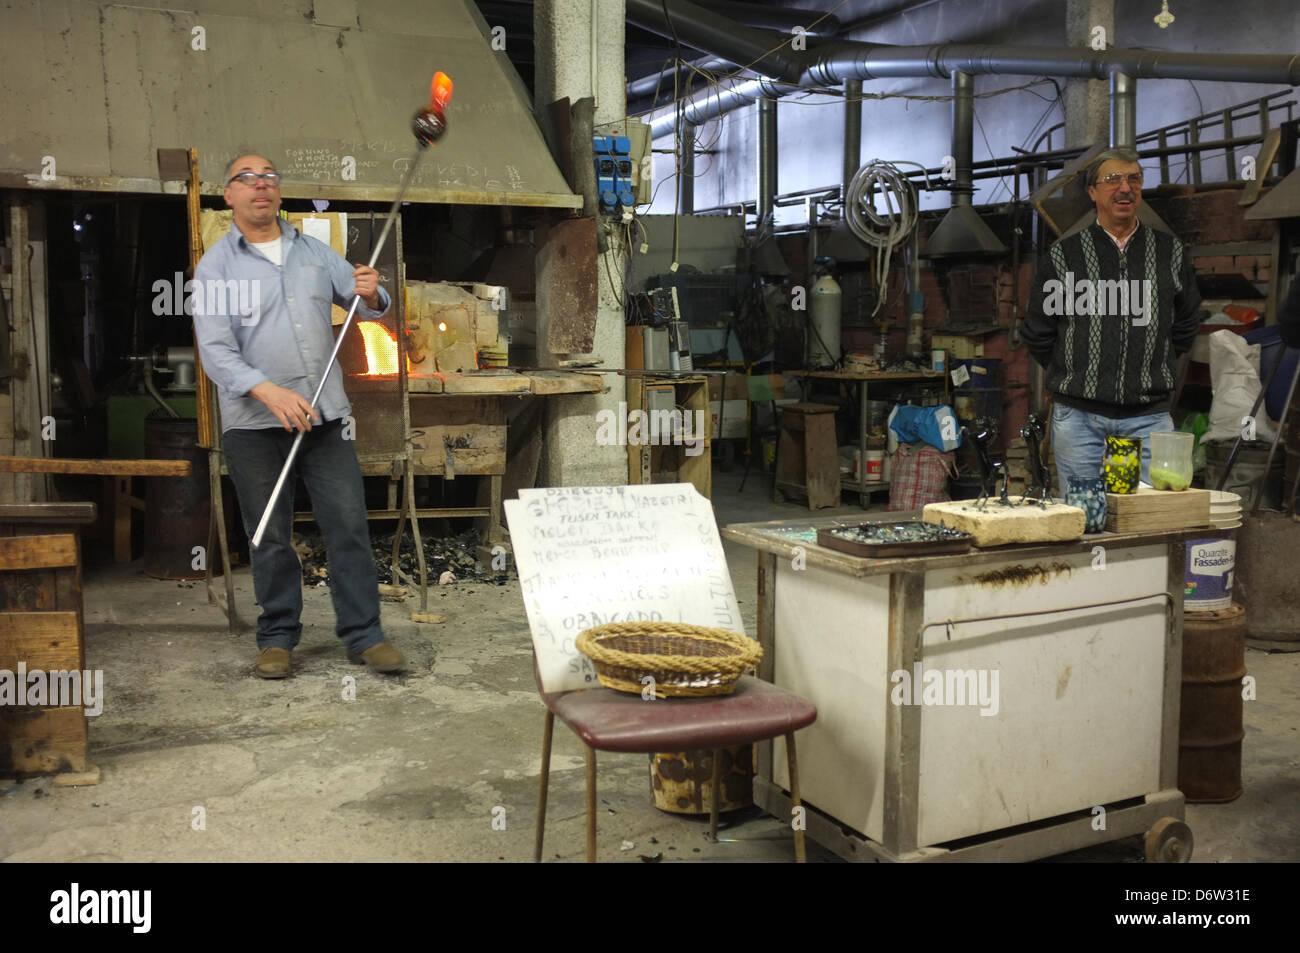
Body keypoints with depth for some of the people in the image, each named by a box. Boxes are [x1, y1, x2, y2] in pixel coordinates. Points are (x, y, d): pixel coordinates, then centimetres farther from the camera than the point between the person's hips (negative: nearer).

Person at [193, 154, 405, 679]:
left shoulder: (315, 251, 14)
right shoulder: (216, 265, 1)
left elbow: (371, 308, 15)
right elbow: (215, 350, -9)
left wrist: (371, 295, -11)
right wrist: (271, 393, -25)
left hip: (326, 414, 3)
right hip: (254, 423, -3)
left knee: (349, 525, 0)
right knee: (271, 537, 4)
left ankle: (363, 633, 8)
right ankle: (277, 637, 18)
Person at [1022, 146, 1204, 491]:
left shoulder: (1171, 253, 9)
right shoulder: (1064, 255, 3)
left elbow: (1186, 326, 21)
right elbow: (1037, 335, 10)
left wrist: (1154, 371, 15)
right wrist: (1073, 375, 10)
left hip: (1149, 416, 2)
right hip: (1078, 415, -1)